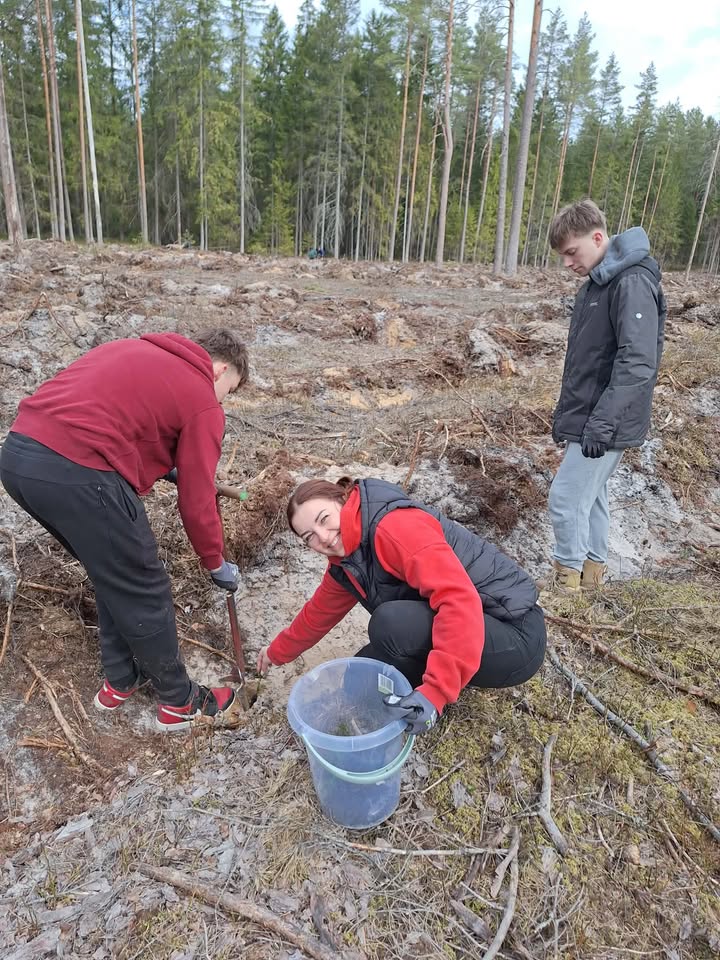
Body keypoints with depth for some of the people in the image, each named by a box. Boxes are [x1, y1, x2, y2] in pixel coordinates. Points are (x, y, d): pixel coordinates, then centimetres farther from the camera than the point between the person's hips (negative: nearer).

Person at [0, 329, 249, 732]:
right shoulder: (202, 401, 2)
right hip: (77, 473, -8)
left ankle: (121, 681, 40)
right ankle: (181, 702, 29)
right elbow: (197, 502, 3)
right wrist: (217, 564, 18)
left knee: (116, 577, 25)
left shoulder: (135, 350, 24)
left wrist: (164, 466, 27)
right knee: (143, 591, 10)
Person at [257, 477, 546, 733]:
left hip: (515, 637, -8)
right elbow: (320, 611, 21)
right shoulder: (344, 563, 3)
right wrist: (278, 651, 31)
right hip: (458, 634, 9)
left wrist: (435, 691, -39)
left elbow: (459, 599, -35)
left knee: (391, 622, -28)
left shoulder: (395, 526, -26)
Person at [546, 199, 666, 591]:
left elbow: (637, 364, -24)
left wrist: (601, 422, -26)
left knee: (566, 500, -5)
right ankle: (592, 572, 28)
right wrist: (565, 414, 18)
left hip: (604, 426, -9)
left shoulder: (633, 283, -16)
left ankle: (569, 580, 10)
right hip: (586, 419, 9)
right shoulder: (595, 284, 13)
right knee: (589, 496, 15)